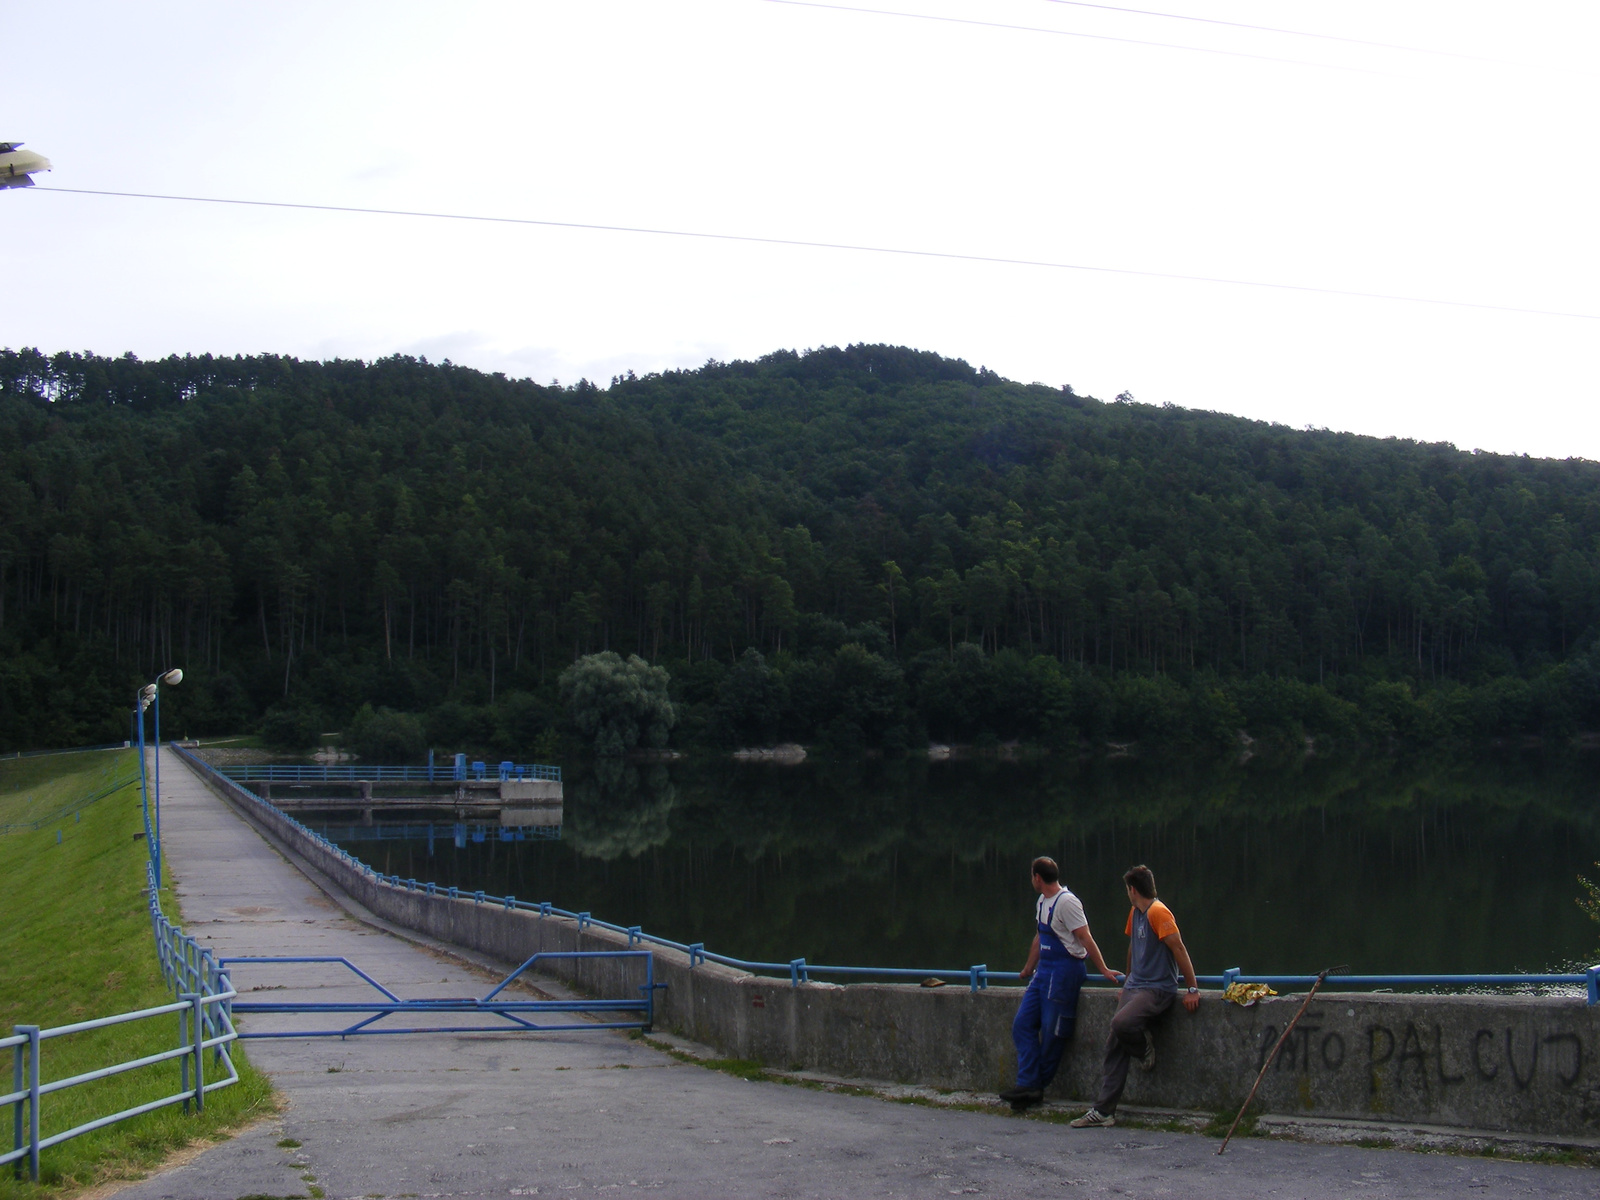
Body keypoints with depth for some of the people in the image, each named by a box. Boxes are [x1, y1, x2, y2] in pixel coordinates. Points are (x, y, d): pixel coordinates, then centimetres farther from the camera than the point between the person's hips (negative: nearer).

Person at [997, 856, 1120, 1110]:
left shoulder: (1066, 902, -15)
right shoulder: (1041, 902, 15)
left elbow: (1086, 939, -16)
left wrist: (1103, 970, -16)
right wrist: (1028, 968, 36)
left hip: (1064, 971, -10)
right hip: (1044, 971, 10)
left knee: (1052, 1032, -2)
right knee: (1022, 1025, 1)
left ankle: (1036, 1086, 8)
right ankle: (1028, 1084, -2)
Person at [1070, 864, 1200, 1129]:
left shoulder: (1158, 913, -15)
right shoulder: (1134, 913, 14)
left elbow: (1179, 949, -17)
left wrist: (1193, 989, -18)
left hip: (1158, 988, -9)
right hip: (1134, 987, 9)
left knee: (1121, 1024, -33)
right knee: (1114, 1046, 2)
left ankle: (1145, 1046, 1)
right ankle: (1103, 1110, 5)